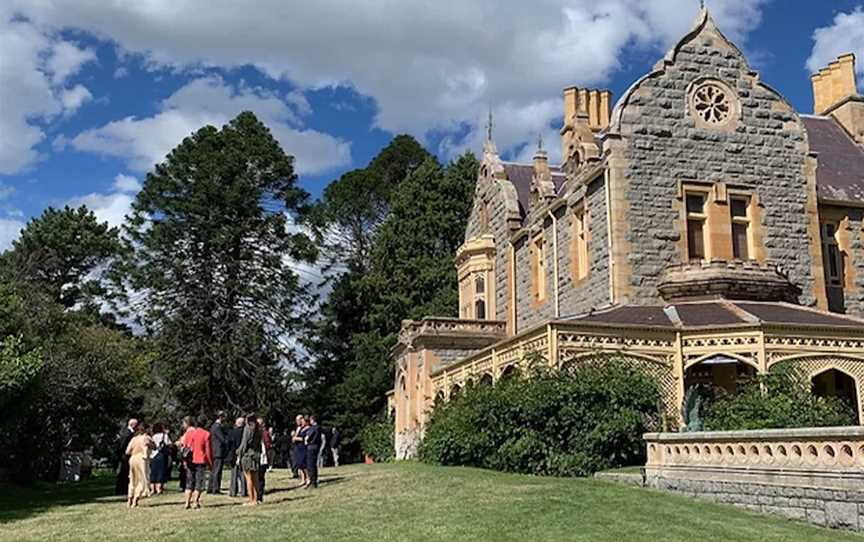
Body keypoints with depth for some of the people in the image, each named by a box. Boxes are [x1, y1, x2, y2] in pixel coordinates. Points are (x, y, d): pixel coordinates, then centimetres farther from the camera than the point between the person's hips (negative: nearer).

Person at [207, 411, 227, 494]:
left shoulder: (213, 426, 16)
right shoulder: (217, 427, -15)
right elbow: (223, 439, -18)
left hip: (214, 452, 10)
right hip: (219, 452, -10)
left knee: (213, 471, 14)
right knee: (217, 471, -7)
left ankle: (210, 489, 18)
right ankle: (216, 490, -6)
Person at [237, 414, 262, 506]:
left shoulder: (247, 428, -10)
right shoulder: (258, 430, 8)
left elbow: (244, 443, -11)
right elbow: (260, 444, 9)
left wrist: (239, 455, -6)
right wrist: (258, 454, 13)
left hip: (247, 454, -6)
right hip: (256, 455, 6)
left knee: (249, 478, -2)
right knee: (255, 479, 10)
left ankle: (251, 501, -2)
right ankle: (255, 499, 12)